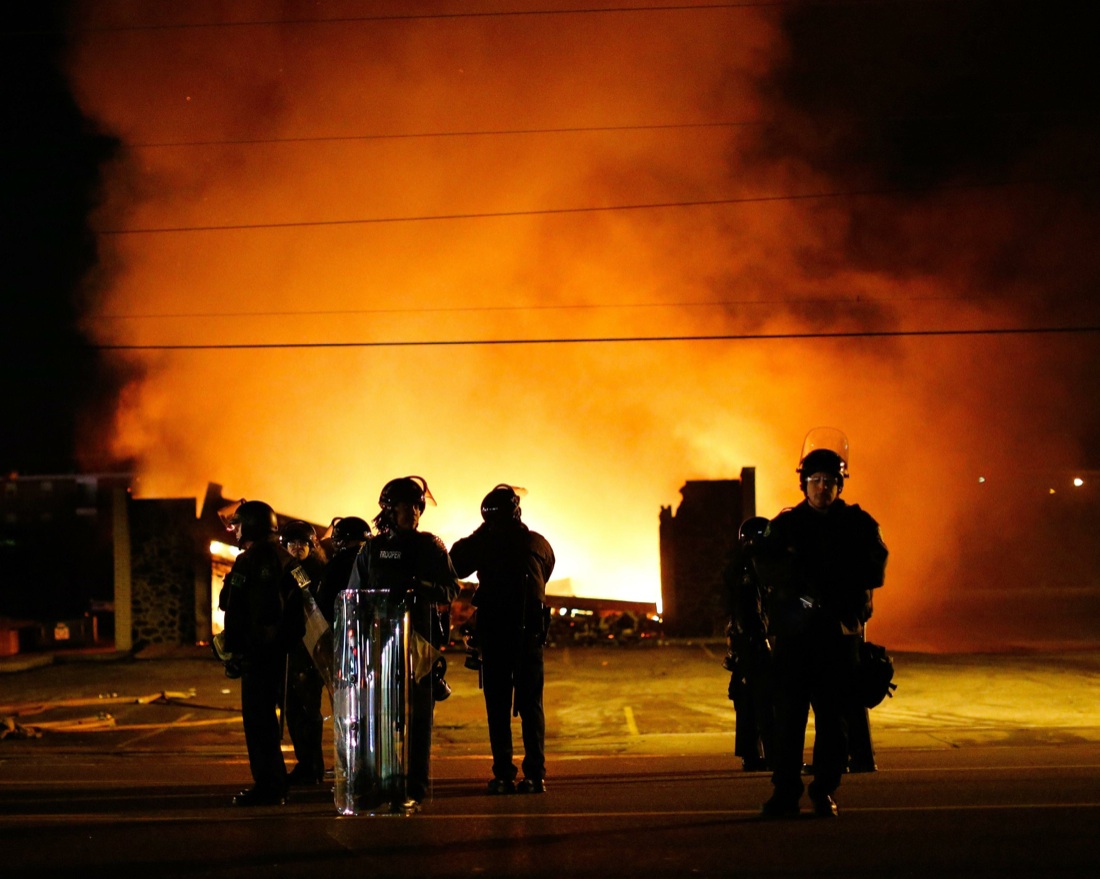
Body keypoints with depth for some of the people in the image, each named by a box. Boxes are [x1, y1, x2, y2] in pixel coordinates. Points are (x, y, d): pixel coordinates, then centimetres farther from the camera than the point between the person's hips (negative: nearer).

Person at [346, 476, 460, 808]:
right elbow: (353, 594, 11)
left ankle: (415, 788, -1)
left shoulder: (431, 546, 8)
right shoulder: (372, 548, 11)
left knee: (418, 714, -2)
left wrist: (426, 589, -14)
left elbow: (451, 589, 6)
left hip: (420, 639, -1)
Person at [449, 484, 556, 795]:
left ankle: (504, 774, -1)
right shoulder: (538, 543, 4)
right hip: (530, 631, 2)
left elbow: (455, 565, 11)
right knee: (531, 705, 6)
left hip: (493, 632, -1)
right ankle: (535, 774, 0)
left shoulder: (484, 541, -2)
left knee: (498, 705, 4)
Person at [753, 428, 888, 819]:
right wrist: (807, 582, -19)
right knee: (787, 714, -3)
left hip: (840, 631, 0)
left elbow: (873, 570, -3)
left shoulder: (857, 524, 9)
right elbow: (766, 565, -4)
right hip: (792, 630, 0)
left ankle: (825, 791, 9)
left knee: (835, 715, 0)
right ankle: (785, 792, 2)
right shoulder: (785, 524, 11)